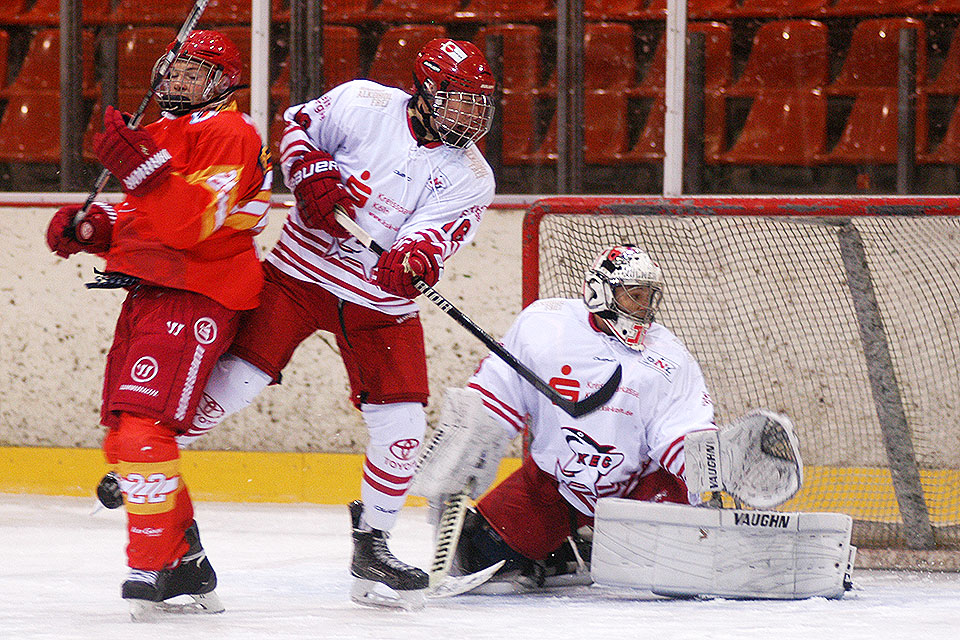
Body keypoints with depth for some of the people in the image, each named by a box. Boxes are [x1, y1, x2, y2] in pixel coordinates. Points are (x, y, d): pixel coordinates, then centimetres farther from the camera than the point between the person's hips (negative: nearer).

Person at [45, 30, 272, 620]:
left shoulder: (229, 134, -10)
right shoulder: (165, 132, 21)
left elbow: (194, 221, -24)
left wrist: (146, 168, -37)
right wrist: (94, 226, 12)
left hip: (195, 298, -10)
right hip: (148, 294, 10)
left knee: (142, 431, -21)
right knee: (124, 438, 12)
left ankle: (152, 573, -19)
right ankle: (189, 566, 23)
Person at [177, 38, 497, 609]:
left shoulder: (471, 177, -4)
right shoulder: (365, 103, -7)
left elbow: (436, 233, -17)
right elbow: (299, 128, 4)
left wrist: (413, 258, -39)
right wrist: (312, 174, -15)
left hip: (382, 302, 2)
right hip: (304, 269, -2)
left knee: (403, 426, -5)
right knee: (237, 376, -12)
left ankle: (372, 544, 14)